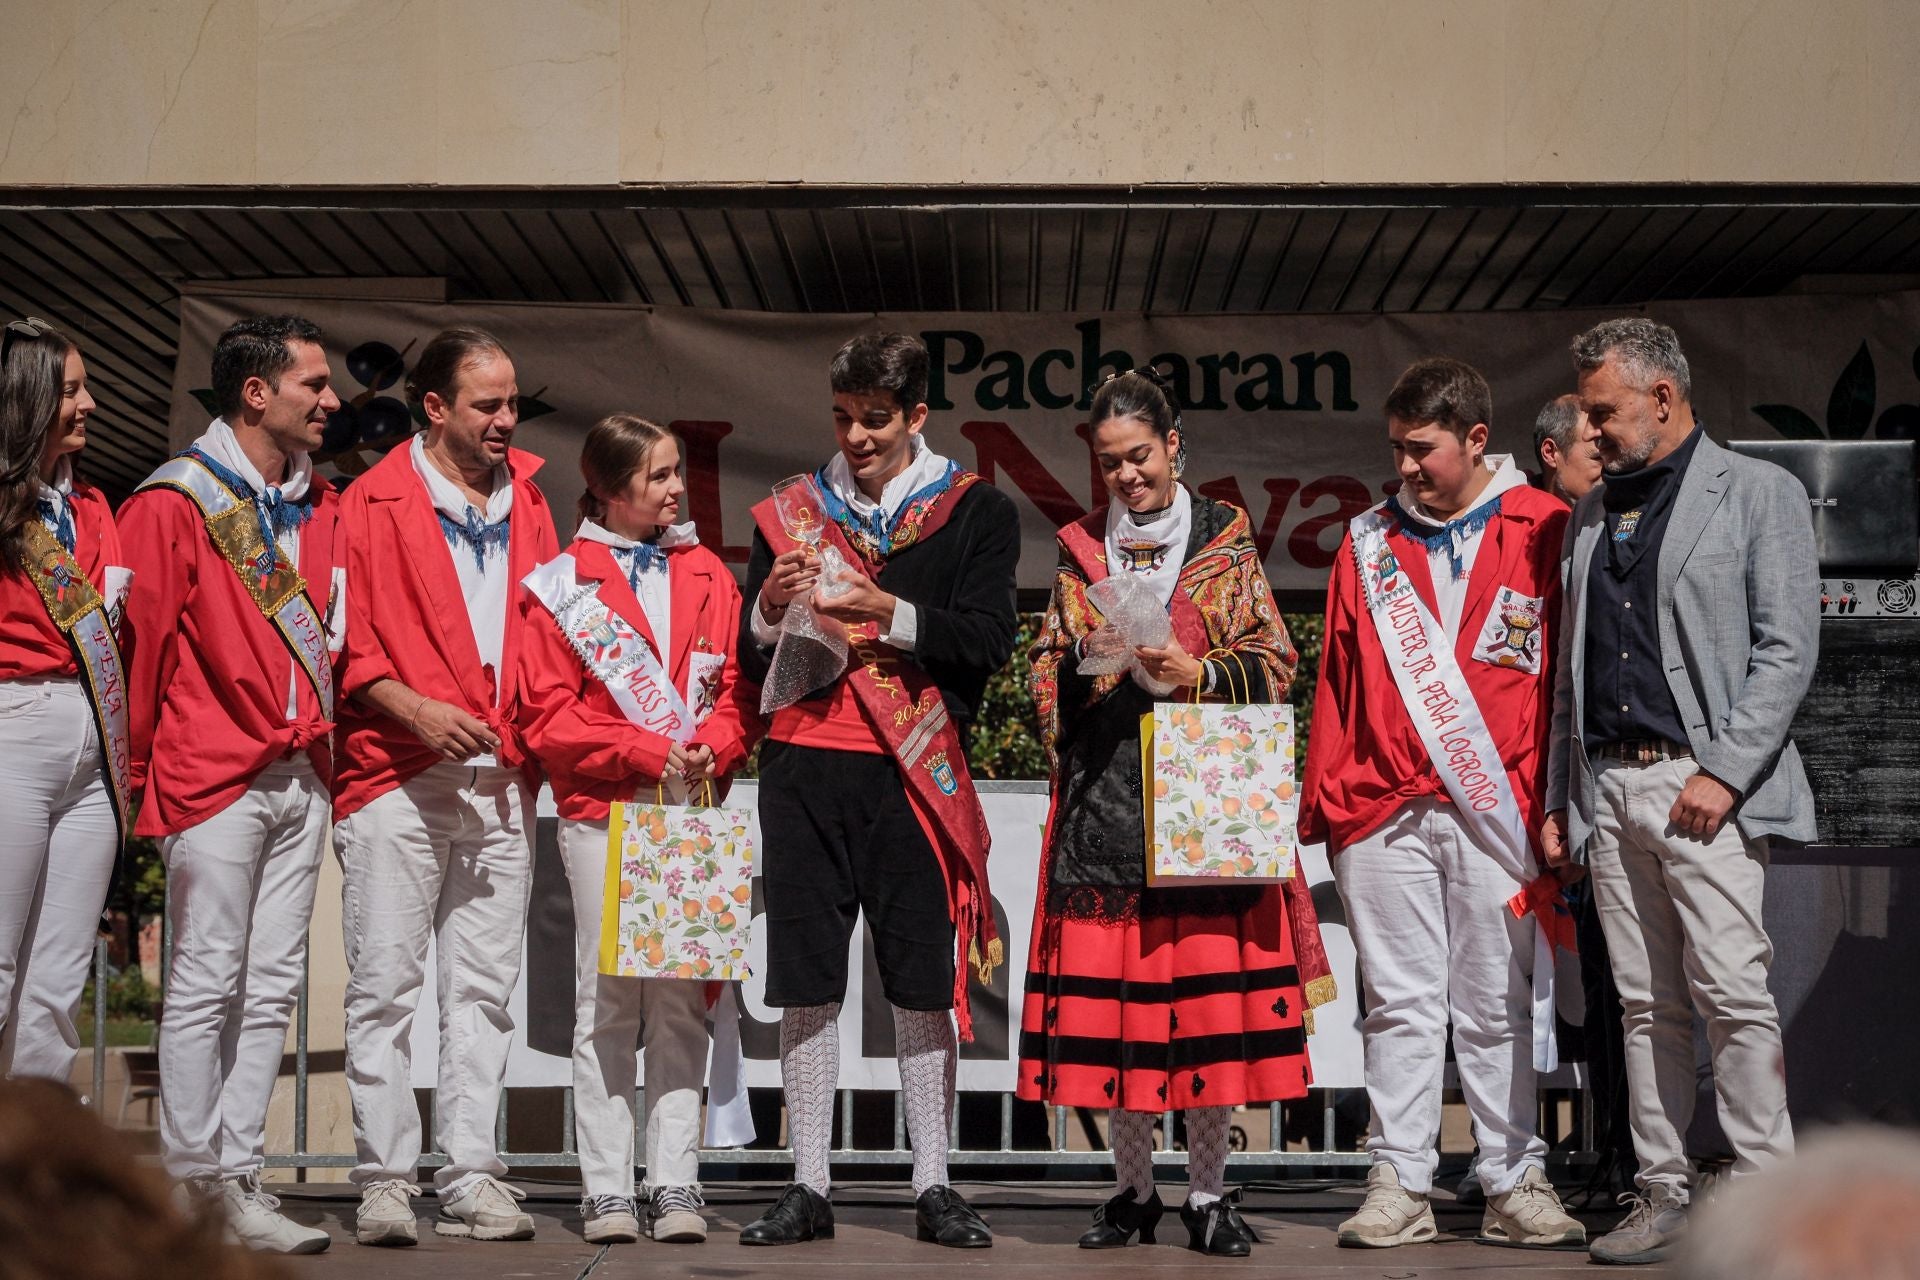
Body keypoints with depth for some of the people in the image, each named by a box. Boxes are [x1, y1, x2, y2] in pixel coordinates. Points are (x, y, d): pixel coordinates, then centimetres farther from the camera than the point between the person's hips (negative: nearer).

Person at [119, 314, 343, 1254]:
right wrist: (135, 767, -4)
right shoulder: (175, 501, -6)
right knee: (206, 983, -3)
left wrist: (324, 748, 12)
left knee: (271, 985, 6)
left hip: (299, 777, 7)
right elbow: (140, 639, -6)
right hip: (214, 776, -6)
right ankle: (191, 1185, 5)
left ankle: (238, 1176, 11)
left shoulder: (321, 505, 14)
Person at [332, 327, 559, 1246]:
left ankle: (470, 1178, 9)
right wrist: (416, 709, -17)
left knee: (485, 987, 5)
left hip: (500, 780, 5)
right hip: (397, 778, -5)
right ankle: (385, 1180, 2)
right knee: (386, 981, -4)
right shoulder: (372, 504, 1)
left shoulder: (527, 503, 16)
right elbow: (347, 637, -4)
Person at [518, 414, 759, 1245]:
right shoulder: (563, 586, 2)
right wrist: (647, 751, -13)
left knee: (682, 1000, 2)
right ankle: (607, 1189, 4)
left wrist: (711, 748, -10)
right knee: (607, 997, -1)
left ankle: (675, 1185, 5)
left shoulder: (707, 576, 13)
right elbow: (548, 717, -4)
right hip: (603, 812, -3)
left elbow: (738, 689, 10)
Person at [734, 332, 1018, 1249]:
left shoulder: (976, 512, 8)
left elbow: (989, 641, -3)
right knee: (805, 985, 2)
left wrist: (890, 614, -15)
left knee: (923, 986, 0)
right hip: (804, 767, 2)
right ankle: (808, 1189, 10)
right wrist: (769, 610, -7)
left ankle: (933, 1189, 10)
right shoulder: (792, 511, 15)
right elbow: (752, 662, 14)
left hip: (913, 768, -2)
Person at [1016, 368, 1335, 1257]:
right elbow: (1047, 673, 16)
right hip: (1106, 793, 2)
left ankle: (1207, 1194, 5)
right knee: (1111, 986, -1)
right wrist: (1084, 671, -5)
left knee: (1209, 980, -5)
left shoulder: (1224, 539, 8)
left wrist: (1197, 673, -13)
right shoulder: (1081, 550, 15)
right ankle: (1132, 1190, 10)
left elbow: (1272, 663, 4)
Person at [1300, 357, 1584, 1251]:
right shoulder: (1369, 542, 14)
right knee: (1399, 1001, 3)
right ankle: (1398, 1185, 7)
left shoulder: (1544, 530, 4)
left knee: (1498, 1002, 2)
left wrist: (1557, 798, -2)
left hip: (1496, 808, -2)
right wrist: (1326, 798, 10)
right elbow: (1338, 677, 15)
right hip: (1385, 809, 2)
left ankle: (1514, 1183, 11)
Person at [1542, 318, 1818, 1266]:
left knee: (1732, 994, -10)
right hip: (1609, 787, 6)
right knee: (1647, 1006, 7)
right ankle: (1662, 1197, 11)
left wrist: (1722, 771, -14)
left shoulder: (1758, 493, 2)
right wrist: (1557, 795, 15)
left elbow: (1787, 649, -6)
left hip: (1703, 786, -6)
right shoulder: (1592, 514, 20)